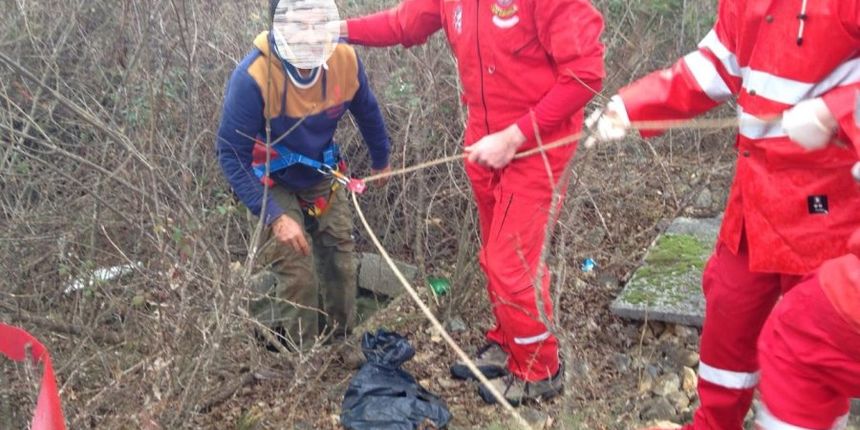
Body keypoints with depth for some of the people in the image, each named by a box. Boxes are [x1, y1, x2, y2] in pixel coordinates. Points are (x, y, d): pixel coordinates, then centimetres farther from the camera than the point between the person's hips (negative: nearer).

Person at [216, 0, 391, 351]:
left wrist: (381, 161, 17)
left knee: (341, 265, 12)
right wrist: (275, 216, -31)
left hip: (323, 177, 5)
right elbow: (232, 156, -26)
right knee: (297, 274, -12)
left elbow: (367, 113, 1)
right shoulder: (252, 76, -34)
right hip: (272, 184, -4)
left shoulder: (345, 61, -21)